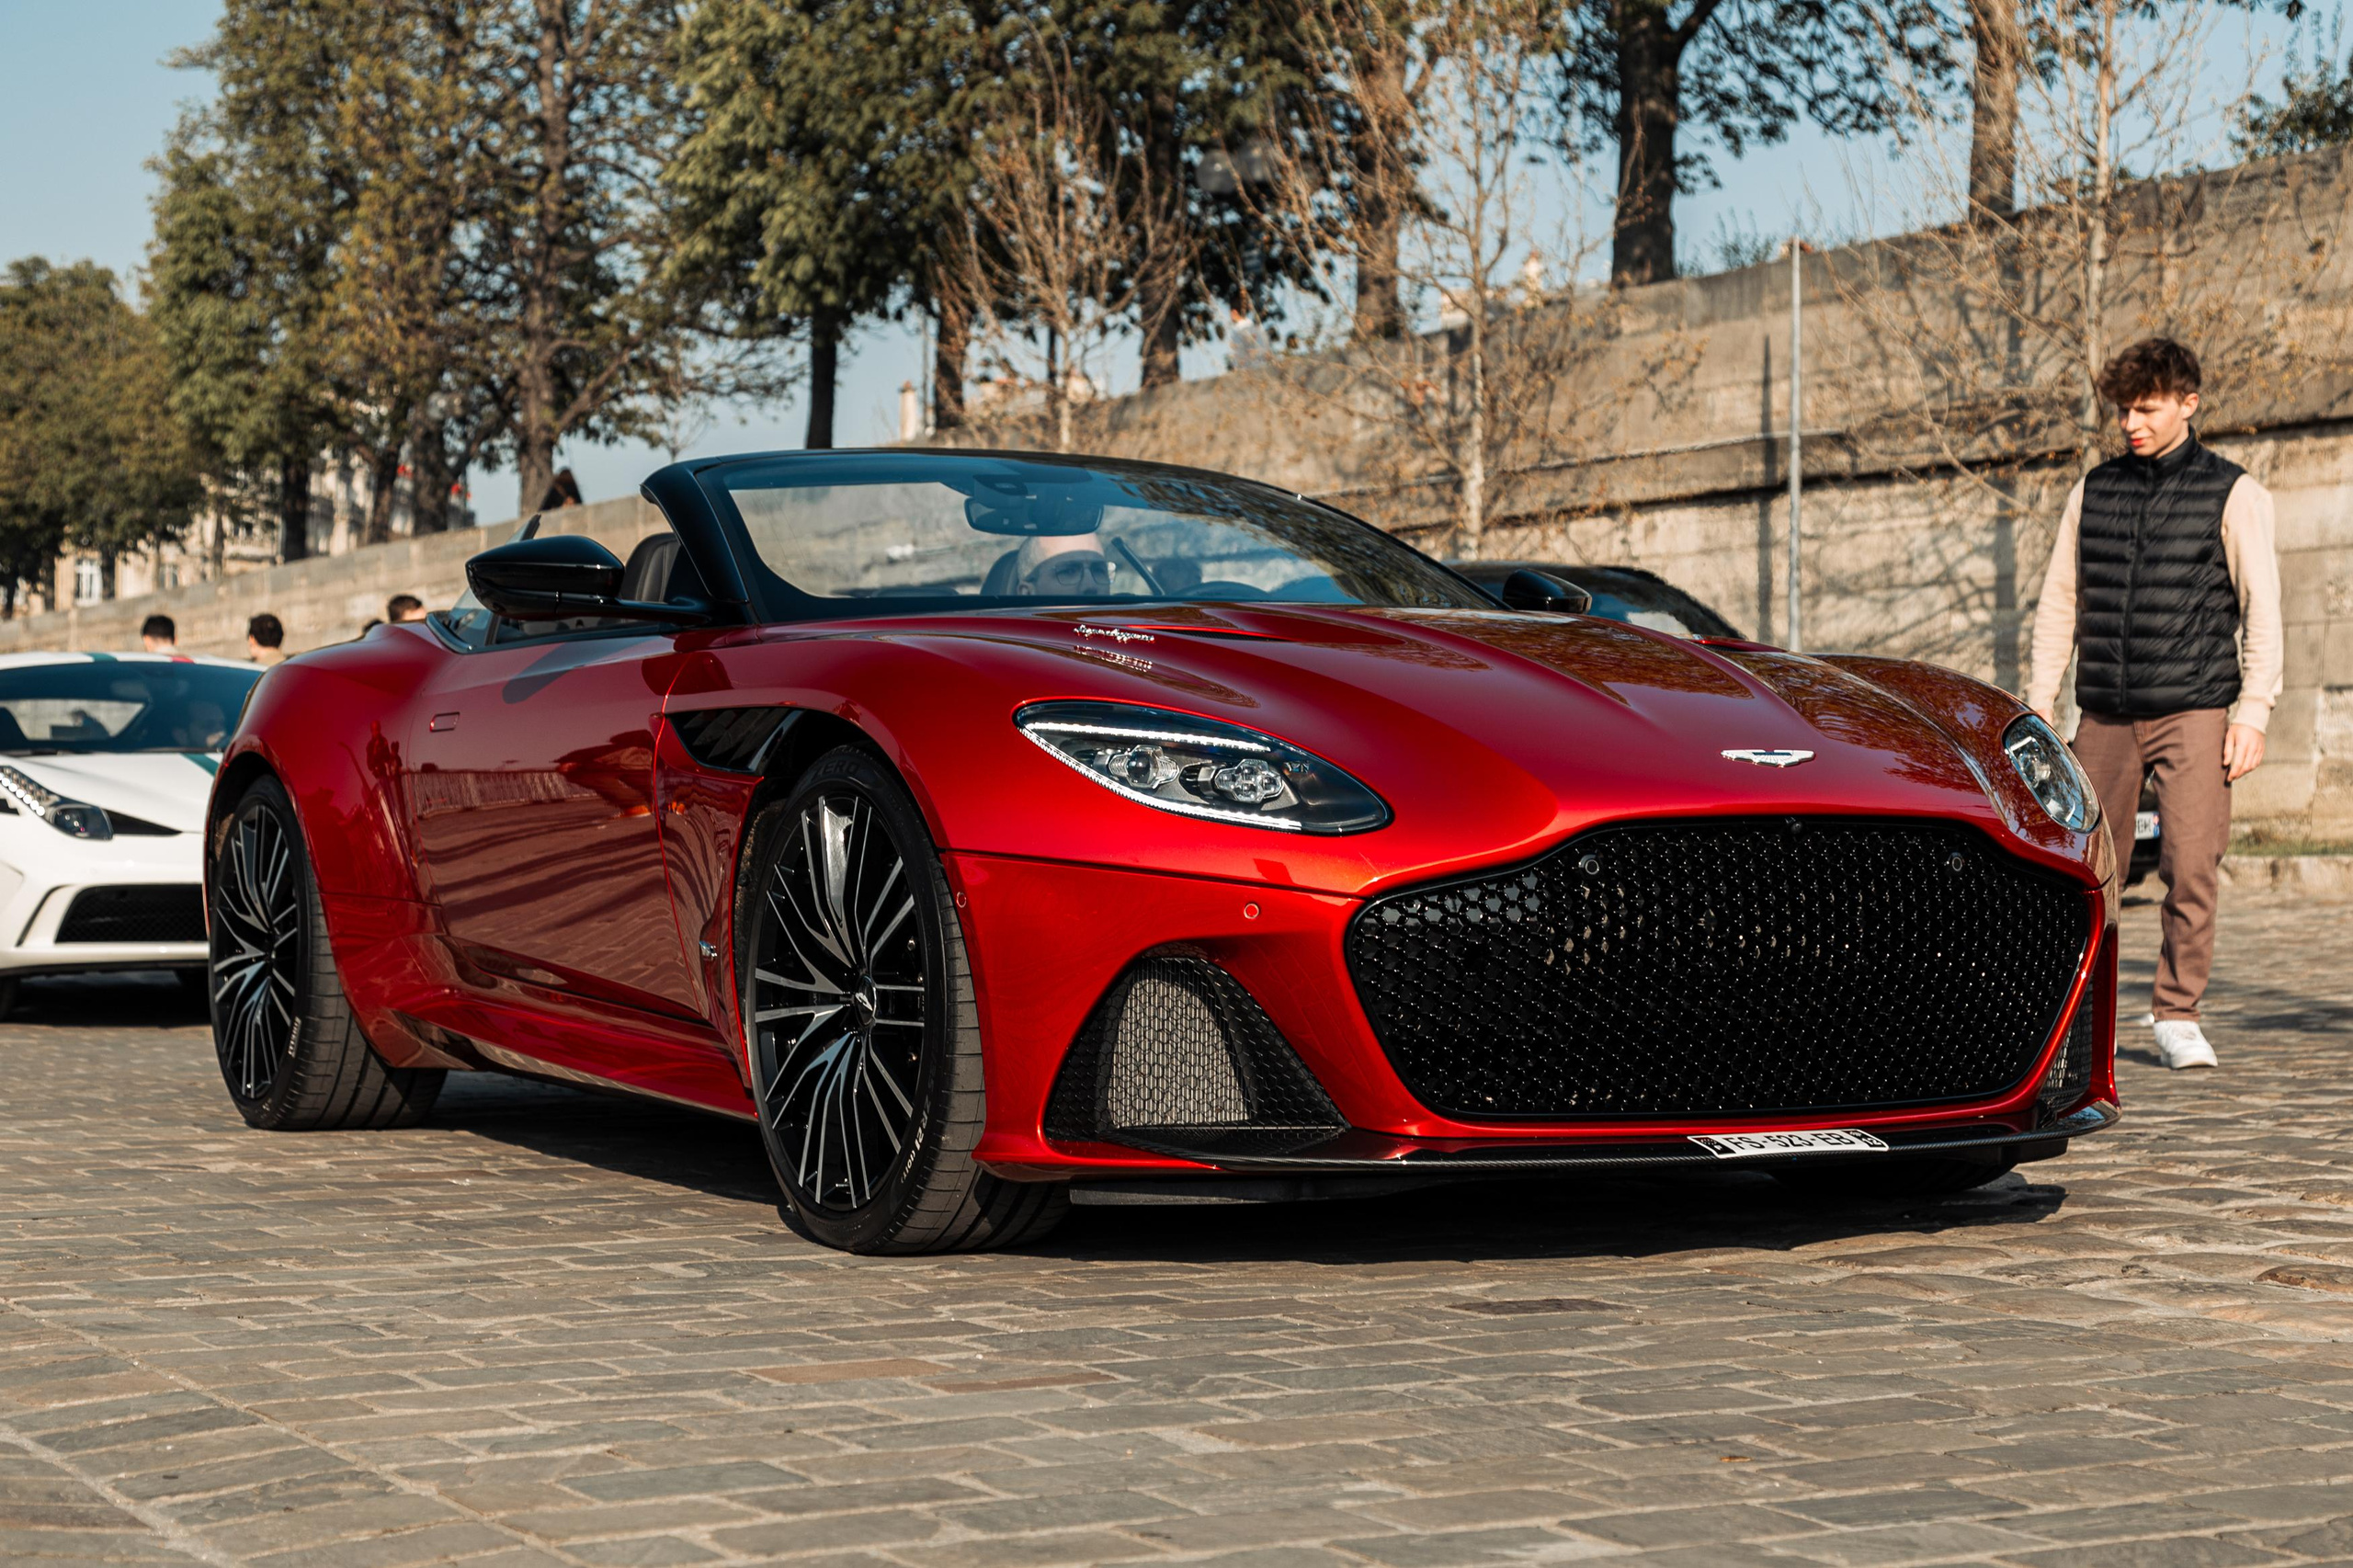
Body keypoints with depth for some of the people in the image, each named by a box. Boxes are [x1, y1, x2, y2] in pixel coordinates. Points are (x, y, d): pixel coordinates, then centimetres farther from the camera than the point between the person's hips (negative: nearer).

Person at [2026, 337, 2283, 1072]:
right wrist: (2040, 706, 8)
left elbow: (2262, 609, 0)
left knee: (2192, 866, -10)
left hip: (2193, 709, -3)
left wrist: (2253, 712, -8)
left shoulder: (2231, 494, 3)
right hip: (2105, 714, 3)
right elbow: (2059, 603, 14)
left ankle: (2178, 1014, 2)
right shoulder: (2094, 491, 11)